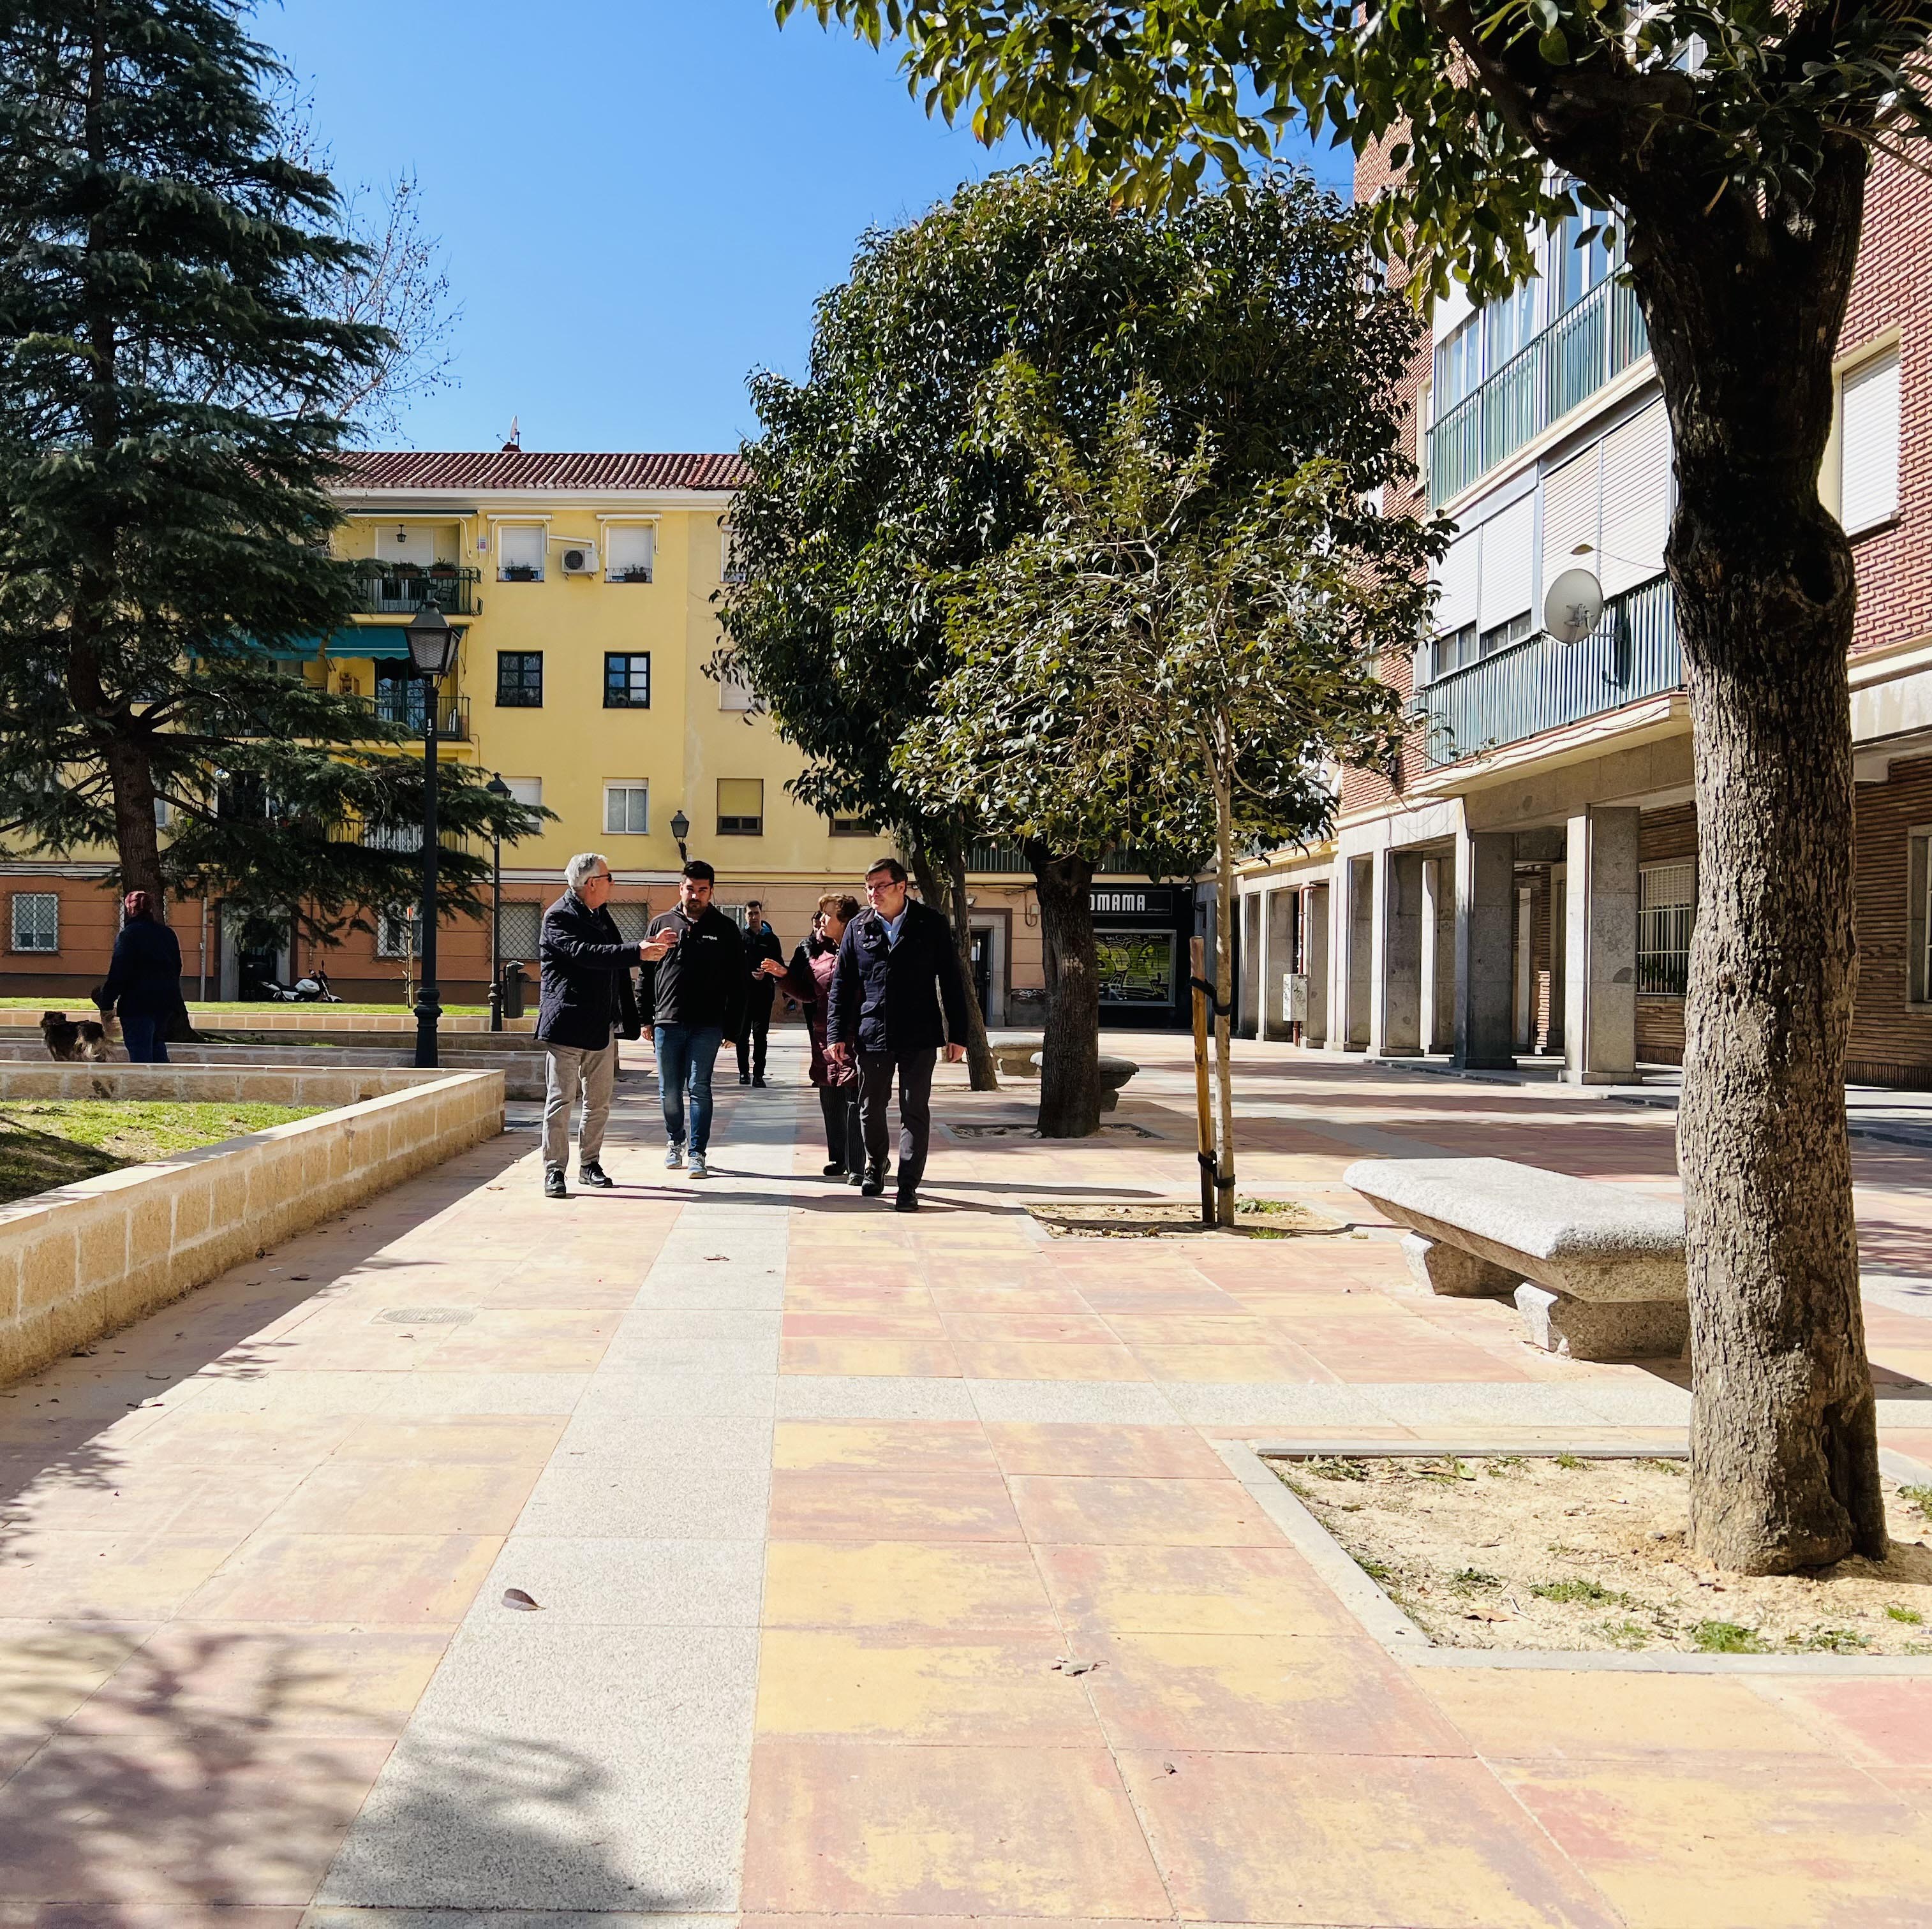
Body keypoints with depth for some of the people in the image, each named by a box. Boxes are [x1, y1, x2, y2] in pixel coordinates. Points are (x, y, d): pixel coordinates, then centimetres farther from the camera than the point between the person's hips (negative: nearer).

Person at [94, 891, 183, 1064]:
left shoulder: (128, 934, -9)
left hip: (138, 1003, -7)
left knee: (140, 1051, -3)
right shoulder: (168, 934, 12)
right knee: (157, 1044, 20)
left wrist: (106, 1005, -8)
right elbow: (177, 969, 18)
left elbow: (118, 974, -13)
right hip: (167, 1000, 7)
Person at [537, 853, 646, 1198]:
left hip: (601, 1028, 8)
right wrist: (637, 952, -31)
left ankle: (590, 1164, 22)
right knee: (561, 1102, -4)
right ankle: (554, 1170, 2)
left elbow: (617, 970, 19)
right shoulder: (558, 917, -10)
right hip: (567, 1026, -7)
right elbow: (585, 954, -26)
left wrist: (630, 1020, 15)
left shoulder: (602, 916, 16)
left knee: (599, 1103, 11)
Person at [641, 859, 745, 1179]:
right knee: (669, 1090, 8)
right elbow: (646, 973, 11)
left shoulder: (725, 930, 4)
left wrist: (733, 1029, -1)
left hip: (707, 1025, -2)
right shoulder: (662, 924, 9)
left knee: (699, 1087, -5)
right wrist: (646, 1018, 4)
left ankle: (698, 1153, 1)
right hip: (668, 1021, 2)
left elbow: (738, 984, 4)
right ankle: (675, 1142, 30)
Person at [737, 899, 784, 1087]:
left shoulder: (771, 939, 7)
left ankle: (758, 1073, 4)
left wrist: (767, 975, -11)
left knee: (761, 1035, 1)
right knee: (743, 1034, 5)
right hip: (742, 992, 0)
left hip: (763, 993, 0)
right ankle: (744, 1072, 13)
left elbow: (780, 968, 7)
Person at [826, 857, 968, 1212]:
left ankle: (908, 1186, 3)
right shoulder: (859, 928, 6)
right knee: (870, 1110, 11)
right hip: (872, 1034, 2)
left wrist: (956, 1034, -2)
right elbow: (842, 983, 9)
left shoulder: (930, 924, 0)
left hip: (919, 1036, -2)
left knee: (915, 1111, -2)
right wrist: (836, 1034, 3)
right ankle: (874, 1169, 35)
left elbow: (951, 981, 2)